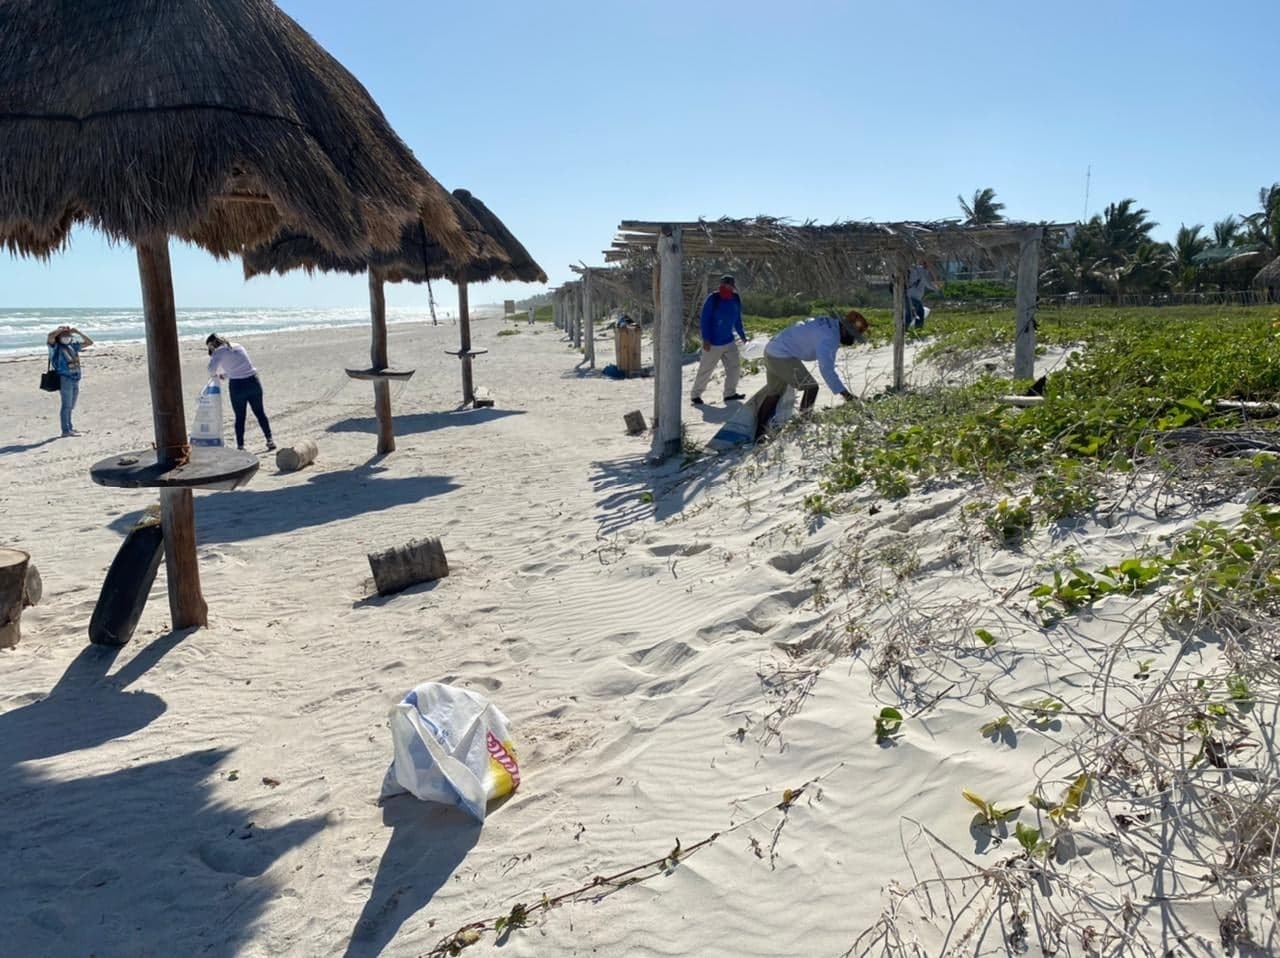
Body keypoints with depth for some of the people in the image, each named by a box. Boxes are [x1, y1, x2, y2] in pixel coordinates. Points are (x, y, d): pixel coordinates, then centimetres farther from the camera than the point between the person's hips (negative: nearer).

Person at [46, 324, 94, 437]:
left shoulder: (73, 345, 14)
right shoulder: (56, 346, -3)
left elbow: (89, 342, 18)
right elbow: (50, 335, -23)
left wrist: (78, 332, 8)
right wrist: (62, 329, -9)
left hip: (76, 379, 6)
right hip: (65, 378, -6)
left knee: (71, 406, 15)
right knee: (67, 405, -5)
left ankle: (69, 427, 26)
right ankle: (66, 430, -2)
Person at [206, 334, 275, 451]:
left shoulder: (220, 351, -4)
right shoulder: (238, 346, 15)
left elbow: (212, 368, -17)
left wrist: (214, 374, 4)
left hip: (238, 385, -5)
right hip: (253, 381, 5)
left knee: (239, 417, 6)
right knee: (260, 413, 14)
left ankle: (240, 446, 11)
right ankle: (269, 440, 15)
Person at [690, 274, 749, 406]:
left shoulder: (736, 300, 1)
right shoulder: (713, 299, -17)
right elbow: (704, 320, -16)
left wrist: (742, 335, 18)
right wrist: (706, 339, -21)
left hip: (729, 342, 6)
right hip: (713, 343, -6)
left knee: (734, 367, 6)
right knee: (705, 370, 0)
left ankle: (730, 393, 19)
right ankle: (695, 394, 13)